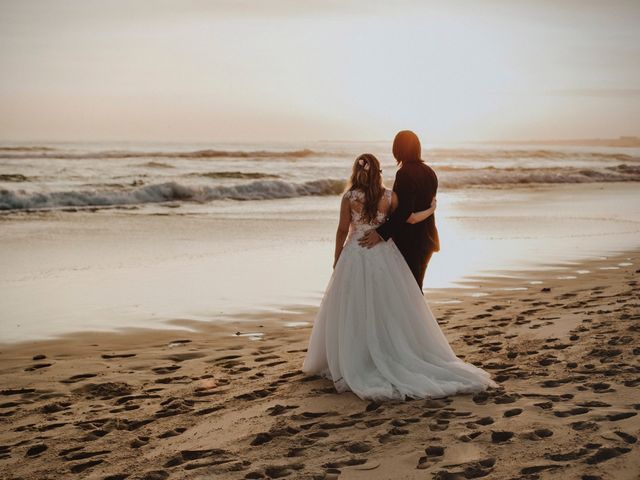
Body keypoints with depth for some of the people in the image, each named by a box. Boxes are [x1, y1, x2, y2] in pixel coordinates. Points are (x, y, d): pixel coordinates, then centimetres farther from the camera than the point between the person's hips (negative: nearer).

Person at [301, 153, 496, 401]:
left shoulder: (349, 197, -8)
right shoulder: (389, 196, -4)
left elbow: (342, 231, -5)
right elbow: (410, 218, -1)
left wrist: (336, 261, 6)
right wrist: (431, 210, 18)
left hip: (356, 255, -2)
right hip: (384, 255, 2)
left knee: (354, 312, 6)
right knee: (391, 310, 10)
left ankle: (355, 364, 7)